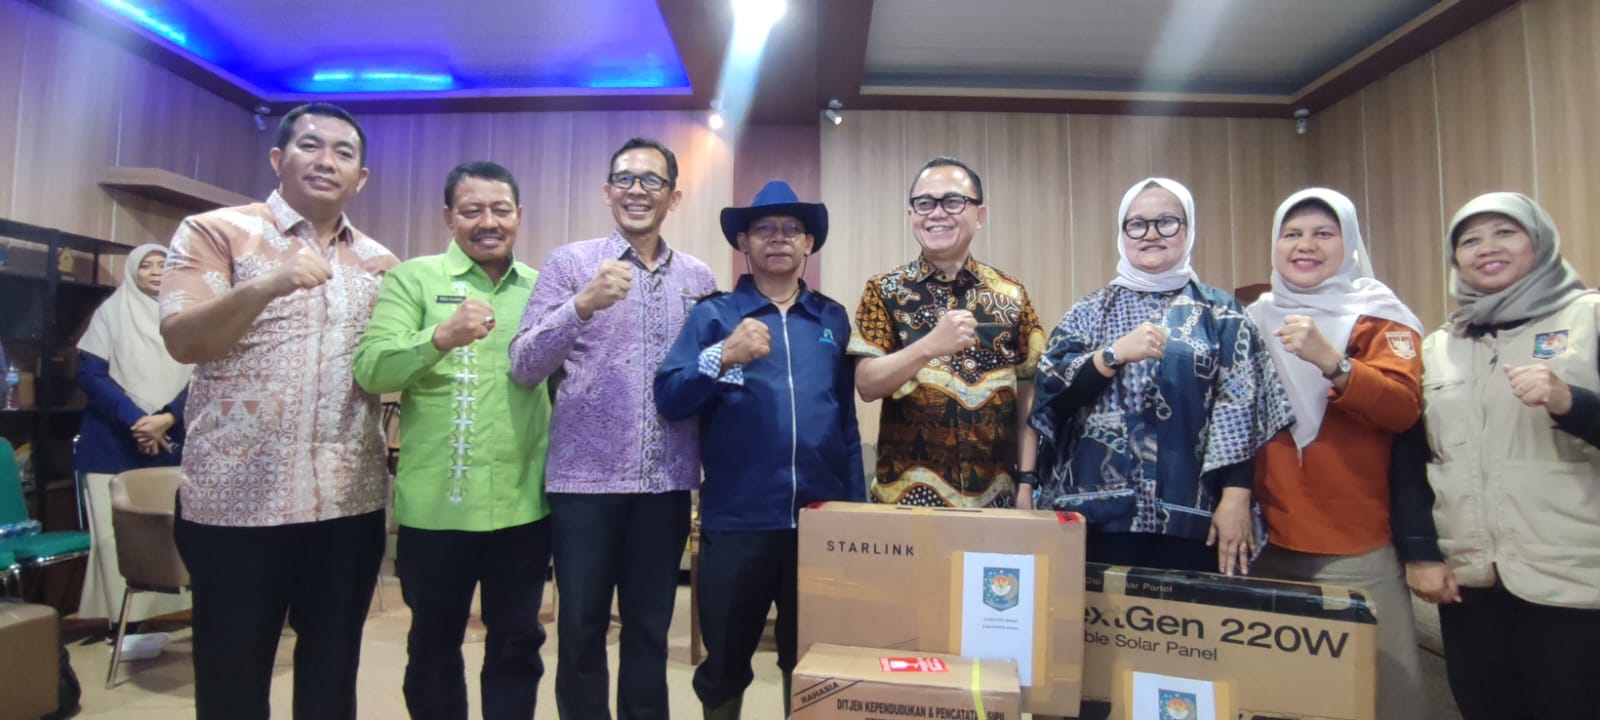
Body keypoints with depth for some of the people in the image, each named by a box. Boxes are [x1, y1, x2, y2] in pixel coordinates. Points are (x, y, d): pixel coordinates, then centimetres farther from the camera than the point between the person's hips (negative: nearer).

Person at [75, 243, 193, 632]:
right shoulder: (111, 313, 4)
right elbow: (89, 374, -4)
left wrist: (166, 418, -13)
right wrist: (135, 420, -14)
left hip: (170, 443, 2)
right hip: (114, 444, -2)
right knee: (116, 534, -3)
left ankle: (166, 613, 6)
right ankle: (122, 620, 2)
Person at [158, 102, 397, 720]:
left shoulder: (379, 263, 12)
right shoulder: (215, 232, 0)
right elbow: (181, 339, -13)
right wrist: (267, 286, -28)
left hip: (350, 499, 4)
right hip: (237, 496, -3)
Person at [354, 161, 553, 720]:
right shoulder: (413, 279, -1)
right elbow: (371, 371, -15)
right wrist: (440, 337, -31)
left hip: (524, 505, 2)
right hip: (435, 505, -2)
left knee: (517, 642, 15)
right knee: (434, 644, 16)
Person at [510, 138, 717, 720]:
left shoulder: (698, 278, 9)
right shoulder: (570, 262, 0)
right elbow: (523, 366, -9)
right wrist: (584, 304, -24)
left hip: (665, 481, 2)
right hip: (584, 477, -2)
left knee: (650, 630, 13)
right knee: (581, 629, 10)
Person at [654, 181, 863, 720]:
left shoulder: (834, 319, 9)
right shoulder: (713, 315, 2)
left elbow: (848, 420, 11)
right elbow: (669, 400, -9)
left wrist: (856, 506, 8)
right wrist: (724, 357, -24)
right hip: (736, 520, -2)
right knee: (725, 661, 13)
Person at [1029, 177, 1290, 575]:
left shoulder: (1219, 312, 6)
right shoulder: (1091, 310, 7)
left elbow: (1239, 410, -1)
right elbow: (1051, 391, -3)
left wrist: (1235, 498, -10)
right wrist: (1116, 353, -17)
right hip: (1097, 508, 1)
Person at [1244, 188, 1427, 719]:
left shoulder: (1380, 318, 1)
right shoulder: (1255, 321, 10)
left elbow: (1403, 408, -16)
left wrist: (1330, 361, -31)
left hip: (1356, 551, -3)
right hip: (1266, 544, 3)